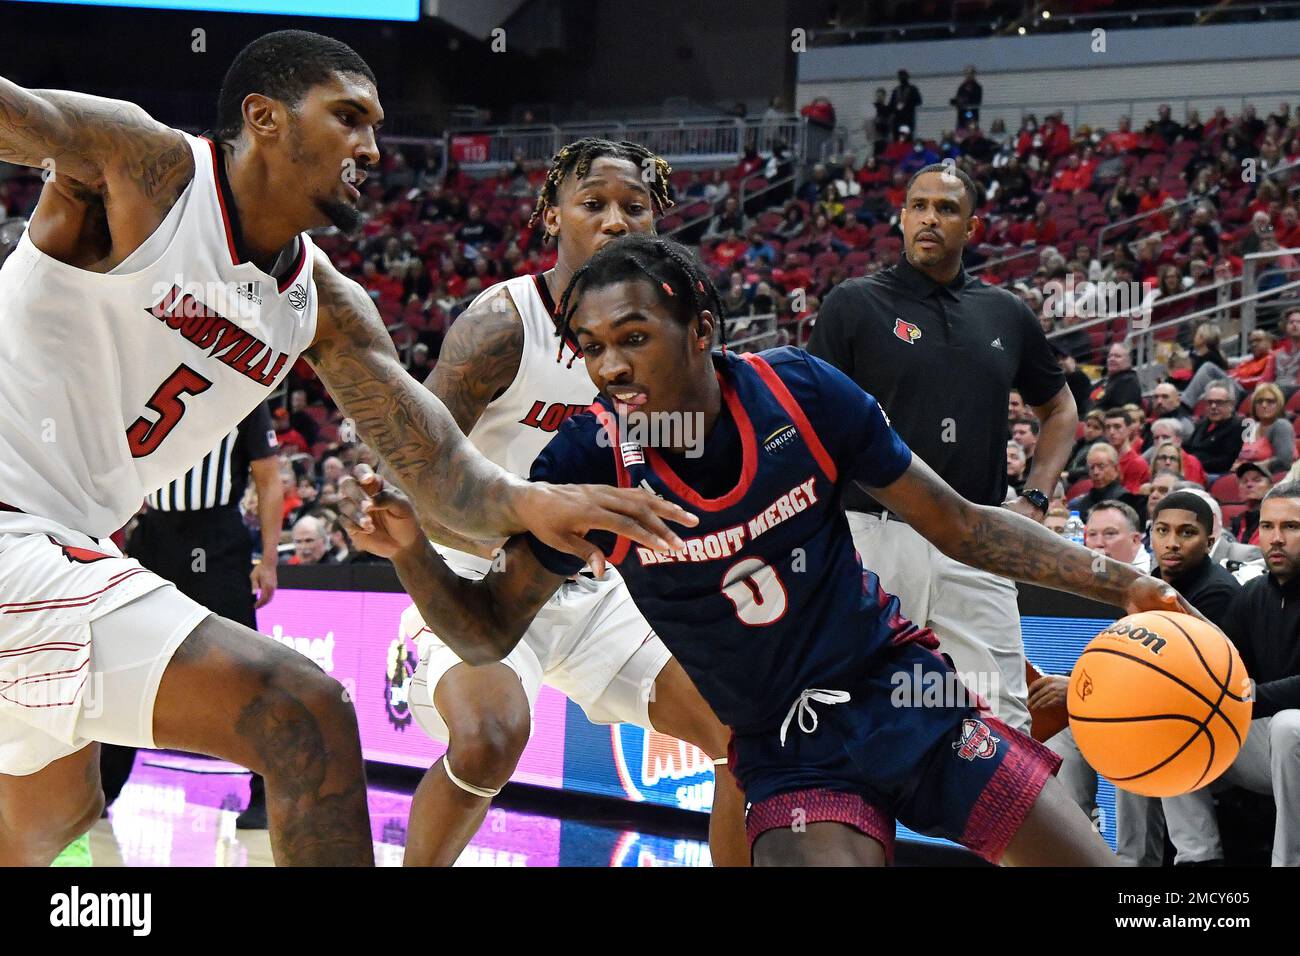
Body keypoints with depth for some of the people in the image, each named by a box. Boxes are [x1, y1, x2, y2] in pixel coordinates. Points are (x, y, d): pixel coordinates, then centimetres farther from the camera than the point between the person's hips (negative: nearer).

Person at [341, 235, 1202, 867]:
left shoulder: (800, 391, -14)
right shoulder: (587, 462, -15)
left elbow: (959, 524, -3)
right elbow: (491, 633, -7)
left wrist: (1121, 584, -9)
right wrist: (409, 548, -25)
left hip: (901, 686, 2)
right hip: (788, 752, -2)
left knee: (1093, 864, 1)